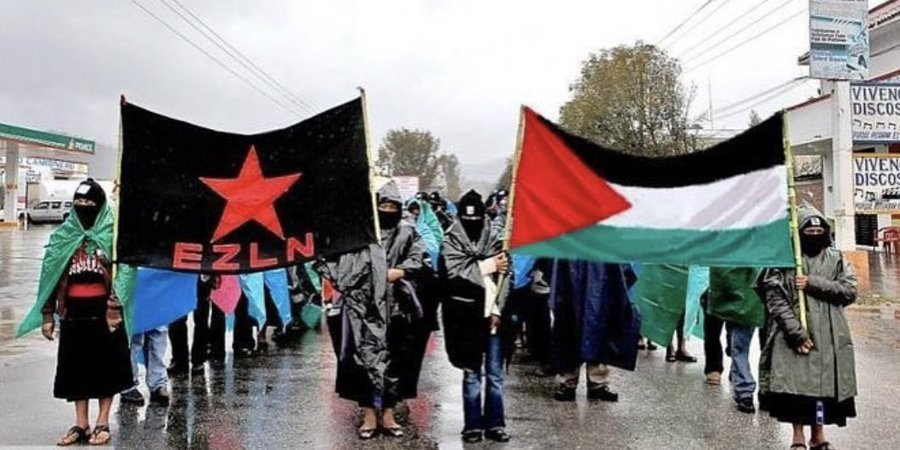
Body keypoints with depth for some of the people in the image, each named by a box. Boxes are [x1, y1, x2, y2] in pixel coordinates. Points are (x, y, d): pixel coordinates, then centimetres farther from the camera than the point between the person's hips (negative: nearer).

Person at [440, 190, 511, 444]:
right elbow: (455, 273, -12)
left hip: (493, 315, 1)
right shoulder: (451, 241, 2)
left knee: (494, 373, 7)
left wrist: (498, 310, -11)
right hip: (466, 316, -1)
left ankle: (495, 424, 17)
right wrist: (489, 265, -10)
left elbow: (505, 276, -2)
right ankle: (473, 425, 16)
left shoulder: (496, 237, 5)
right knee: (472, 373, 7)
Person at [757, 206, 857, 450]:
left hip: (828, 336, 3)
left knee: (824, 383, 8)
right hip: (793, 335, -3)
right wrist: (796, 331, -15)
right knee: (795, 382, -2)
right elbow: (775, 298, -9)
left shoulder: (836, 258, 9)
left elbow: (849, 291, -1)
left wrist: (814, 283, -13)